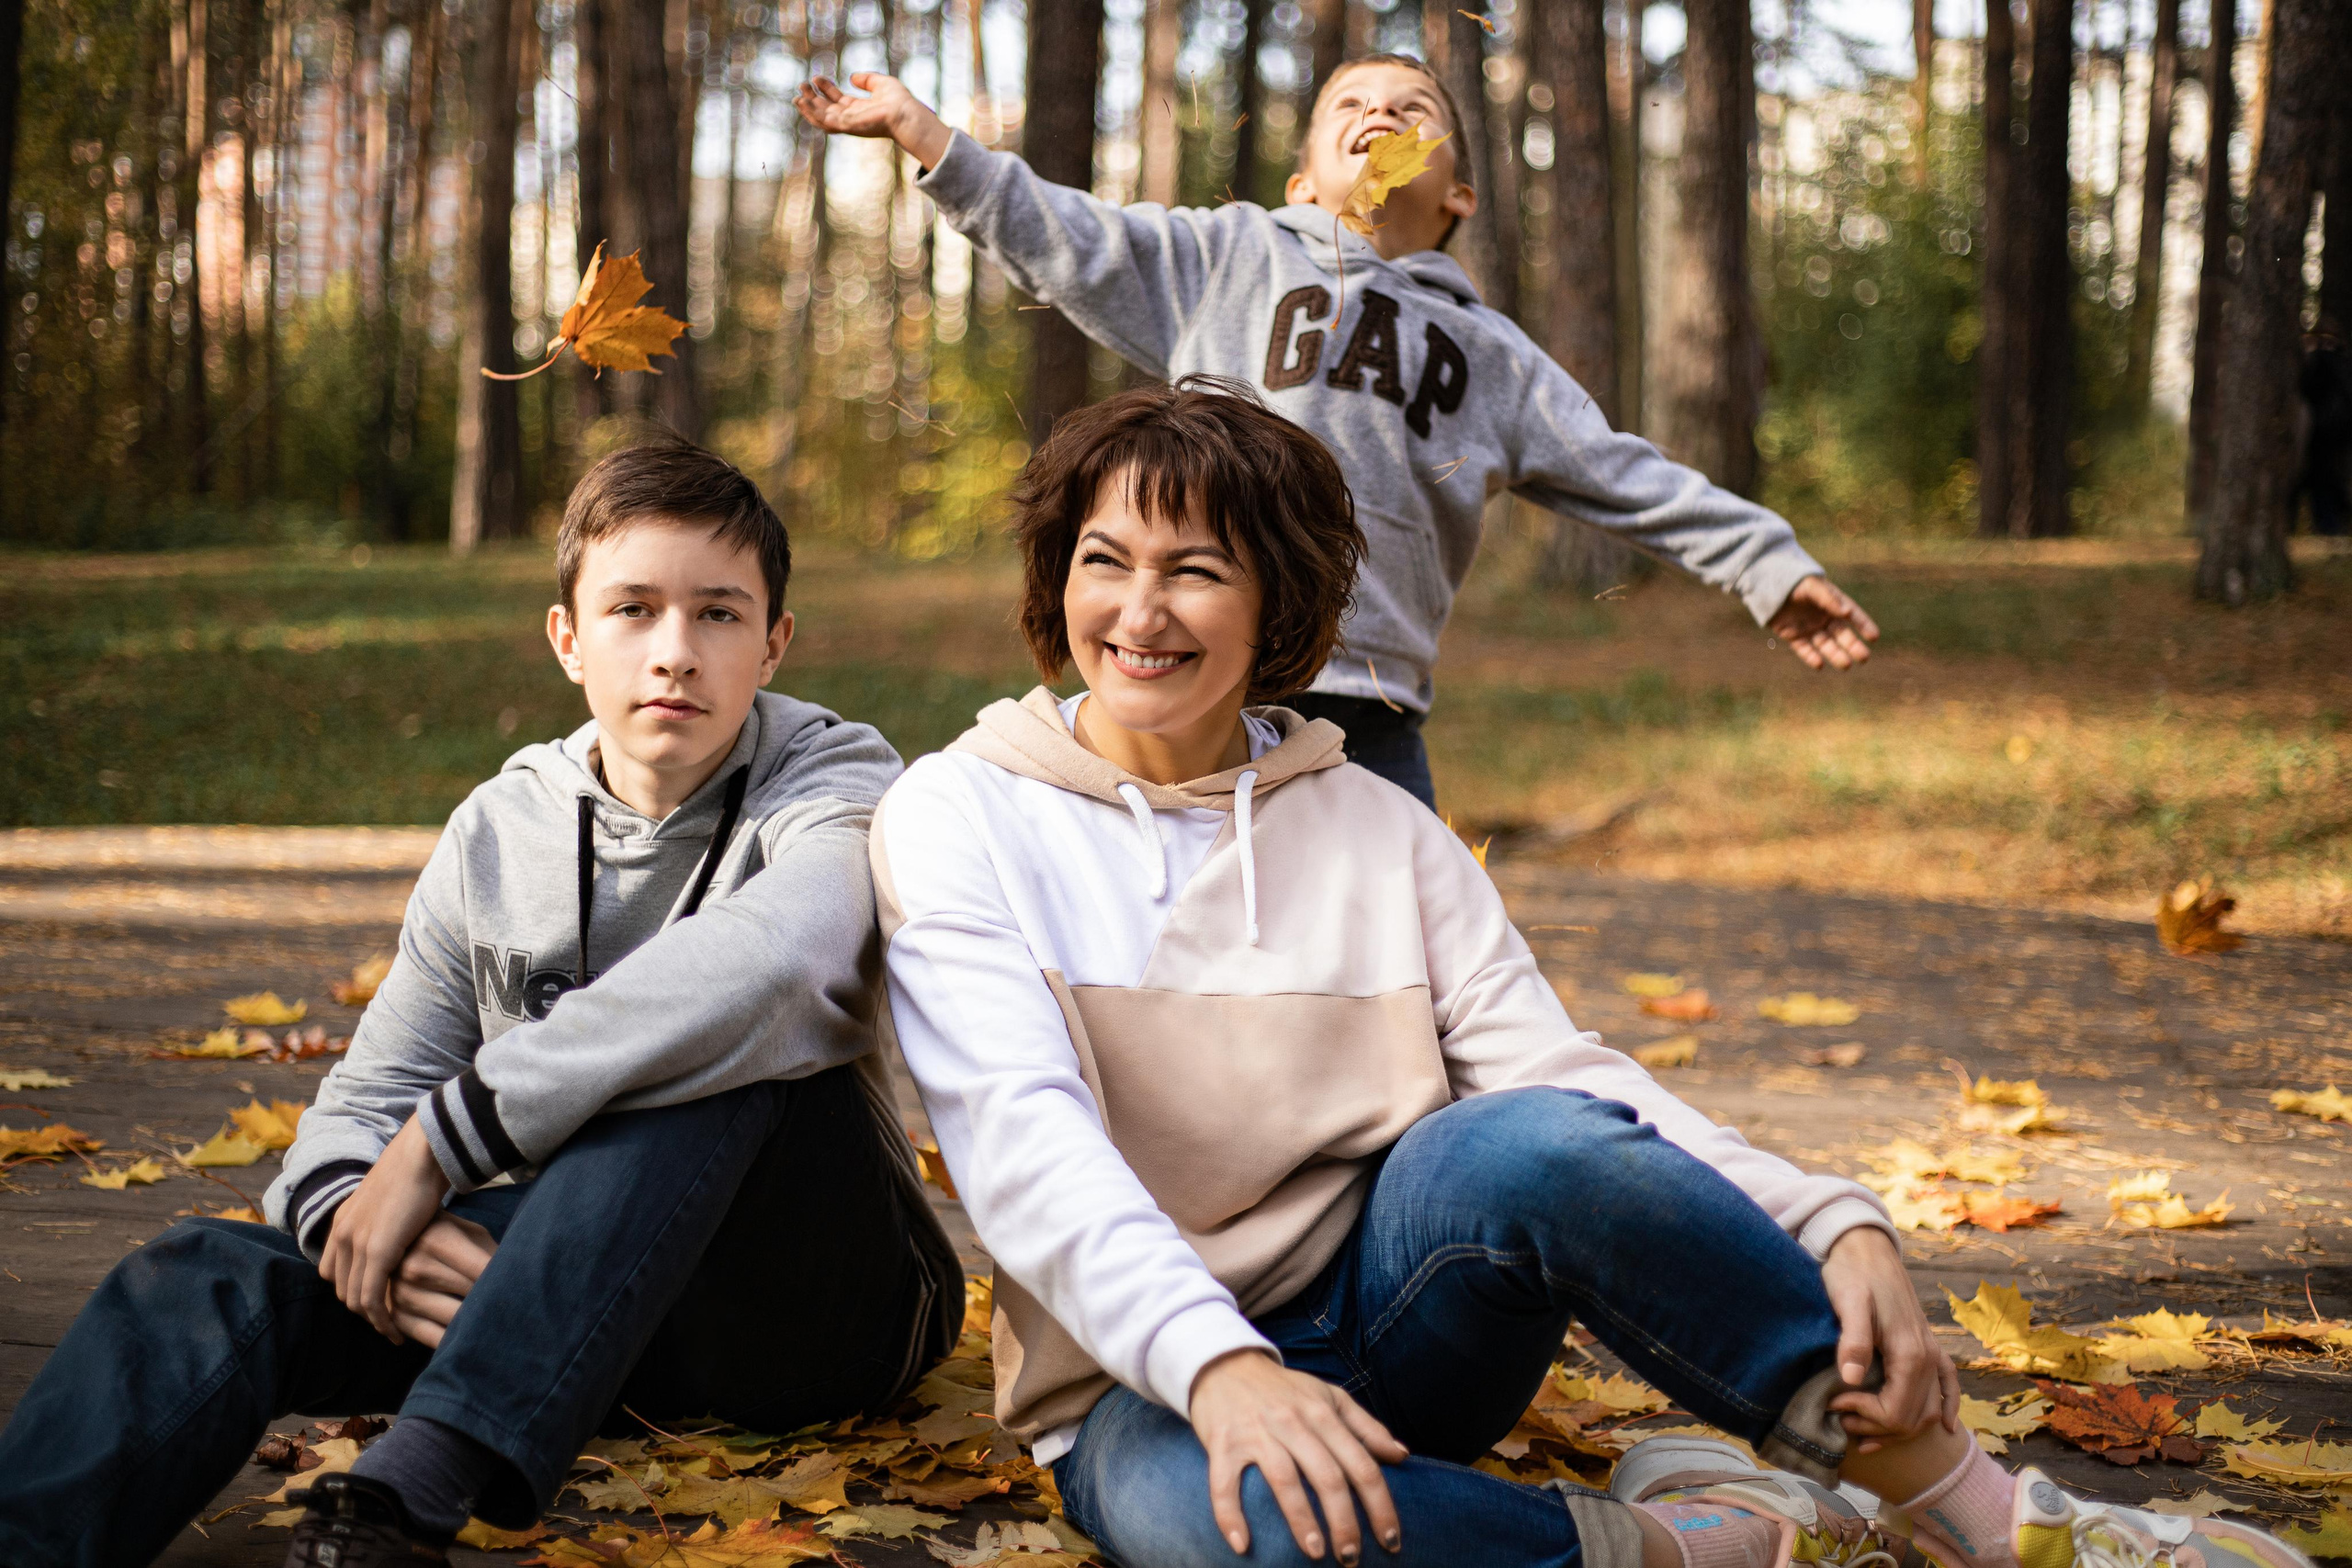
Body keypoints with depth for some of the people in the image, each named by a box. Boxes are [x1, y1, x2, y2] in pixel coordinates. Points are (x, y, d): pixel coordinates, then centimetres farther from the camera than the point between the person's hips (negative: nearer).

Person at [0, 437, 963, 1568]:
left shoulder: (832, 779, -7)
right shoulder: (501, 829, 7)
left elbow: (773, 956, -32)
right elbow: (360, 1105, 3)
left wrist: (445, 1138, -30)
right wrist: (366, 1221, -24)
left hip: (822, 1299, -4)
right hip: (576, 1292, 4)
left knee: (729, 1053, -34)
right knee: (211, 1273, -17)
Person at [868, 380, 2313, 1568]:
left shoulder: (1377, 833, 6)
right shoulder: (958, 820, -2)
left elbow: (1559, 1070, -5)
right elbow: (1023, 1145, -16)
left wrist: (1834, 1224, -22)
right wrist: (1218, 1366, -34)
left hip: (1393, 1309, 2)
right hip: (1145, 1384, -2)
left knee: (1527, 1142, -32)